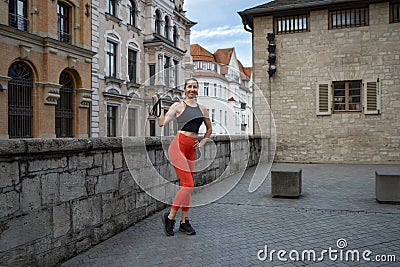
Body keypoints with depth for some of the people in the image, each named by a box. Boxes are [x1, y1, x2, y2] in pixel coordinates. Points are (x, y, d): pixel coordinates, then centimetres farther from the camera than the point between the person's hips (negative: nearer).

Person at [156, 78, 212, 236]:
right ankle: (169, 217, 5)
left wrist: (202, 142, 16)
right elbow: (162, 123, -9)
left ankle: (184, 222, 17)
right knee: (188, 185, -11)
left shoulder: (202, 109, 15)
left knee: (185, 186, 8)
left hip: (191, 150, 6)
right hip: (178, 146, -5)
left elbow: (209, 129, 28)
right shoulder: (178, 106, 0)